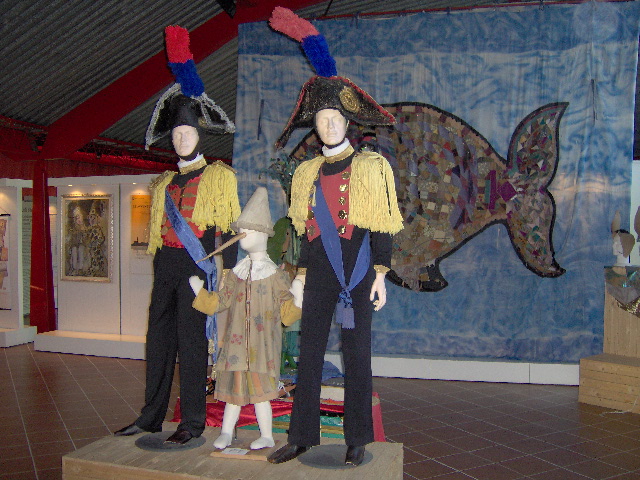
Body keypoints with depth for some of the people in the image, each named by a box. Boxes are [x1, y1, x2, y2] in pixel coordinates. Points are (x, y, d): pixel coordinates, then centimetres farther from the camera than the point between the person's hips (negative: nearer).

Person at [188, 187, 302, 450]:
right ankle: (226, 432, 25)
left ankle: (267, 436, 16)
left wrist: (297, 301, -24)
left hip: (262, 342, -4)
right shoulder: (236, 273, 9)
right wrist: (199, 292, 3)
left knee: (259, 388, 0)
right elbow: (219, 302, 12)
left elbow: (286, 313, -6)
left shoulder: (275, 275, -4)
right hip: (236, 340, 4)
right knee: (234, 384, 11)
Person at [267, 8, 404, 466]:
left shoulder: (371, 166, 0)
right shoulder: (308, 172, 13)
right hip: (319, 268, 4)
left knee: (356, 352, 2)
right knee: (309, 350, 5)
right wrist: (302, 274, 12)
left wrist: (380, 274, -9)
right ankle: (302, 435, 14)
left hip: (356, 267, -4)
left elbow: (381, 226, -3)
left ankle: (357, 439, 13)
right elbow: (307, 228, 15)